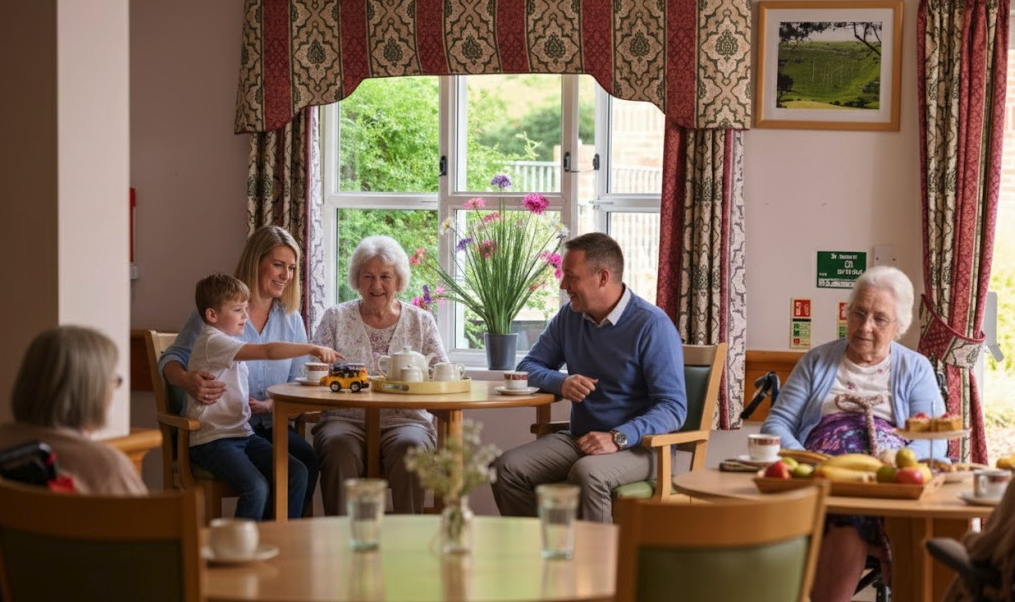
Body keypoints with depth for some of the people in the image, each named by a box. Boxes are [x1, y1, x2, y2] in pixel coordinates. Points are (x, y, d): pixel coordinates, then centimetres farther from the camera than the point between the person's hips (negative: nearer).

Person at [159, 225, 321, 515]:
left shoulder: (291, 320, 14)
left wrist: (268, 405, -9)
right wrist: (187, 380, -25)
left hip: (267, 425, 4)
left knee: (306, 460, -27)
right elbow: (172, 358, 0)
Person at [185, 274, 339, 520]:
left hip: (242, 433, 9)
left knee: (297, 473, -6)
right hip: (213, 439, -9)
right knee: (256, 487, -29)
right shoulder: (213, 342, -14)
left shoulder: (229, 343, 18)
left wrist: (248, 403, 10)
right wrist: (313, 349, -28)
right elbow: (268, 351, -26)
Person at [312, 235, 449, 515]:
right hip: (346, 419, 0)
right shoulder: (336, 318, 14)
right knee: (340, 447, -34)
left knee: (408, 448, -34)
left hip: (405, 419, 0)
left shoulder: (421, 321, 14)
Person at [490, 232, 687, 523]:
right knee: (507, 469, -19)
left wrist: (618, 437, -30)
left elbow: (673, 408, -16)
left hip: (638, 445, -6)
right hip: (580, 440, 6)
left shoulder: (652, 325, -11)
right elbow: (528, 366, 18)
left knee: (587, 473, -38)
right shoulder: (569, 317, 9)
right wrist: (561, 383, -6)